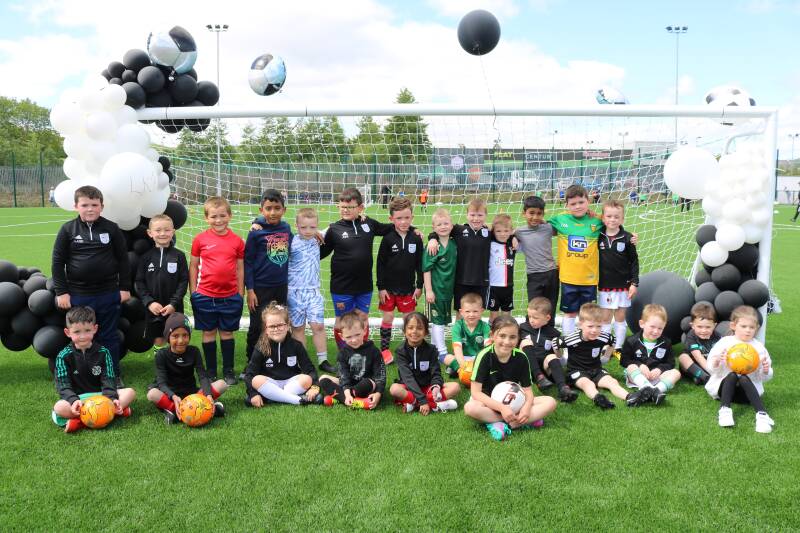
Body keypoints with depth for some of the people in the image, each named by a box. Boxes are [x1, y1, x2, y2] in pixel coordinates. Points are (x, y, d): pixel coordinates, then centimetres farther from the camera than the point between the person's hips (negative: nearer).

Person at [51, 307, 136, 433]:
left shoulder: (103, 353, 3)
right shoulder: (64, 356, -1)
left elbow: (108, 380, -3)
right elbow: (63, 386, -8)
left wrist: (112, 398, -24)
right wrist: (74, 400, -29)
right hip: (77, 397, -2)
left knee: (130, 392, -21)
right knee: (59, 407, -34)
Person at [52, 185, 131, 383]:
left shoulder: (111, 229, -1)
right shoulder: (68, 229, -2)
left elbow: (123, 259, 4)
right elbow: (58, 262, 1)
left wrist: (125, 288, 3)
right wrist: (61, 292, -2)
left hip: (108, 294, 0)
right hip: (77, 295, 0)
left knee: (109, 336, 10)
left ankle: (114, 375, 23)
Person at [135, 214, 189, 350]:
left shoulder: (179, 256, -3)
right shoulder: (146, 257, 1)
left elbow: (184, 281, -5)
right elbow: (139, 282, 1)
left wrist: (174, 304, -13)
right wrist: (149, 302, -11)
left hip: (174, 309, -1)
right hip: (153, 308, 1)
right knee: (158, 340, 9)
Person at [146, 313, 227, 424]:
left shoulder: (194, 352, -2)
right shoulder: (162, 354, -7)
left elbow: (203, 376, -10)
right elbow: (161, 382, -18)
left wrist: (208, 395, -31)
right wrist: (174, 397, -39)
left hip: (191, 393, 2)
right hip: (170, 395, -2)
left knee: (222, 384, -19)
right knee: (152, 394, -35)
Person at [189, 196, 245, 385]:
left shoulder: (237, 241, -1)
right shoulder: (200, 239, -2)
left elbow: (240, 268, 6)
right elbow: (193, 266, 5)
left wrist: (241, 293, 5)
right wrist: (193, 292, 3)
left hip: (230, 296, 0)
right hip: (205, 296, 0)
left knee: (227, 333, 10)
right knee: (209, 333, 10)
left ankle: (228, 371, 21)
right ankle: (210, 372, 21)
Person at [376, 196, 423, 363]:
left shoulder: (416, 239, -3)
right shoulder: (388, 239, -9)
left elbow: (419, 264, 4)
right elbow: (380, 264, -6)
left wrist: (419, 286, 2)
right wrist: (381, 287, -7)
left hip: (408, 288, 2)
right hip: (389, 287, -1)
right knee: (387, 318, 5)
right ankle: (384, 349, 17)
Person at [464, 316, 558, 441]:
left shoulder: (521, 357, -8)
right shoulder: (485, 356, -19)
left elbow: (527, 389, -4)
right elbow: (475, 392, -22)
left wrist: (526, 407, -27)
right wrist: (502, 408, -32)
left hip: (514, 403, 4)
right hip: (490, 403, -3)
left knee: (550, 402, -16)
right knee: (470, 408, -37)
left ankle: (499, 425, -27)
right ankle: (525, 422, -27)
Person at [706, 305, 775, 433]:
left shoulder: (759, 347, 5)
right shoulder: (724, 343, 2)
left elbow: (765, 378, 7)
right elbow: (711, 368, 1)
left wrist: (766, 370, -16)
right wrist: (717, 361, -21)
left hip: (748, 389, 0)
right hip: (724, 386, 0)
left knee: (744, 379, -32)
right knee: (732, 375, -31)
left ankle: (762, 414, -46)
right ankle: (725, 410, -43)